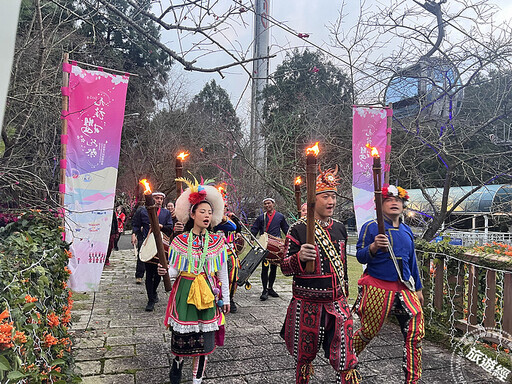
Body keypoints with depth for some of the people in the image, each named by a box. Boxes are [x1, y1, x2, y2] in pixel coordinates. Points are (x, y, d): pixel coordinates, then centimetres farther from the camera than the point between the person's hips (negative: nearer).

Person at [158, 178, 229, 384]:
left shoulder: (218, 241, 1)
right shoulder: (180, 241, -2)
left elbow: (223, 272, 6)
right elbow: (174, 271, 0)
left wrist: (225, 298, 8)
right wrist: (165, 272, -23)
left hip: (208, 295, 1)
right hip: (184, 293, -1)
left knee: (204, 339, 6)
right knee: (181, 338, 7)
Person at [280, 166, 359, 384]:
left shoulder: (339, 229, 5)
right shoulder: (298, 230, -11)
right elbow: (285, 268, -9)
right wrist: (299, 257, -29)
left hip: (337, 304, 4)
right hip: (307, 305, -3)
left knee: (345, 360, 0)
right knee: (304, 356, 16)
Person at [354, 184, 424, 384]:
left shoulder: (407, 231, 13)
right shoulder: (371, 227, -5)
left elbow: (412, 262, 20)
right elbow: (360, 256, -9)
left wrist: (418, 288, 22)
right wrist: (373, 247, -29)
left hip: (404, 288, 6)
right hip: (377, 288, -5)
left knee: (416, 332, -1)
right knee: (368, 332, 6)